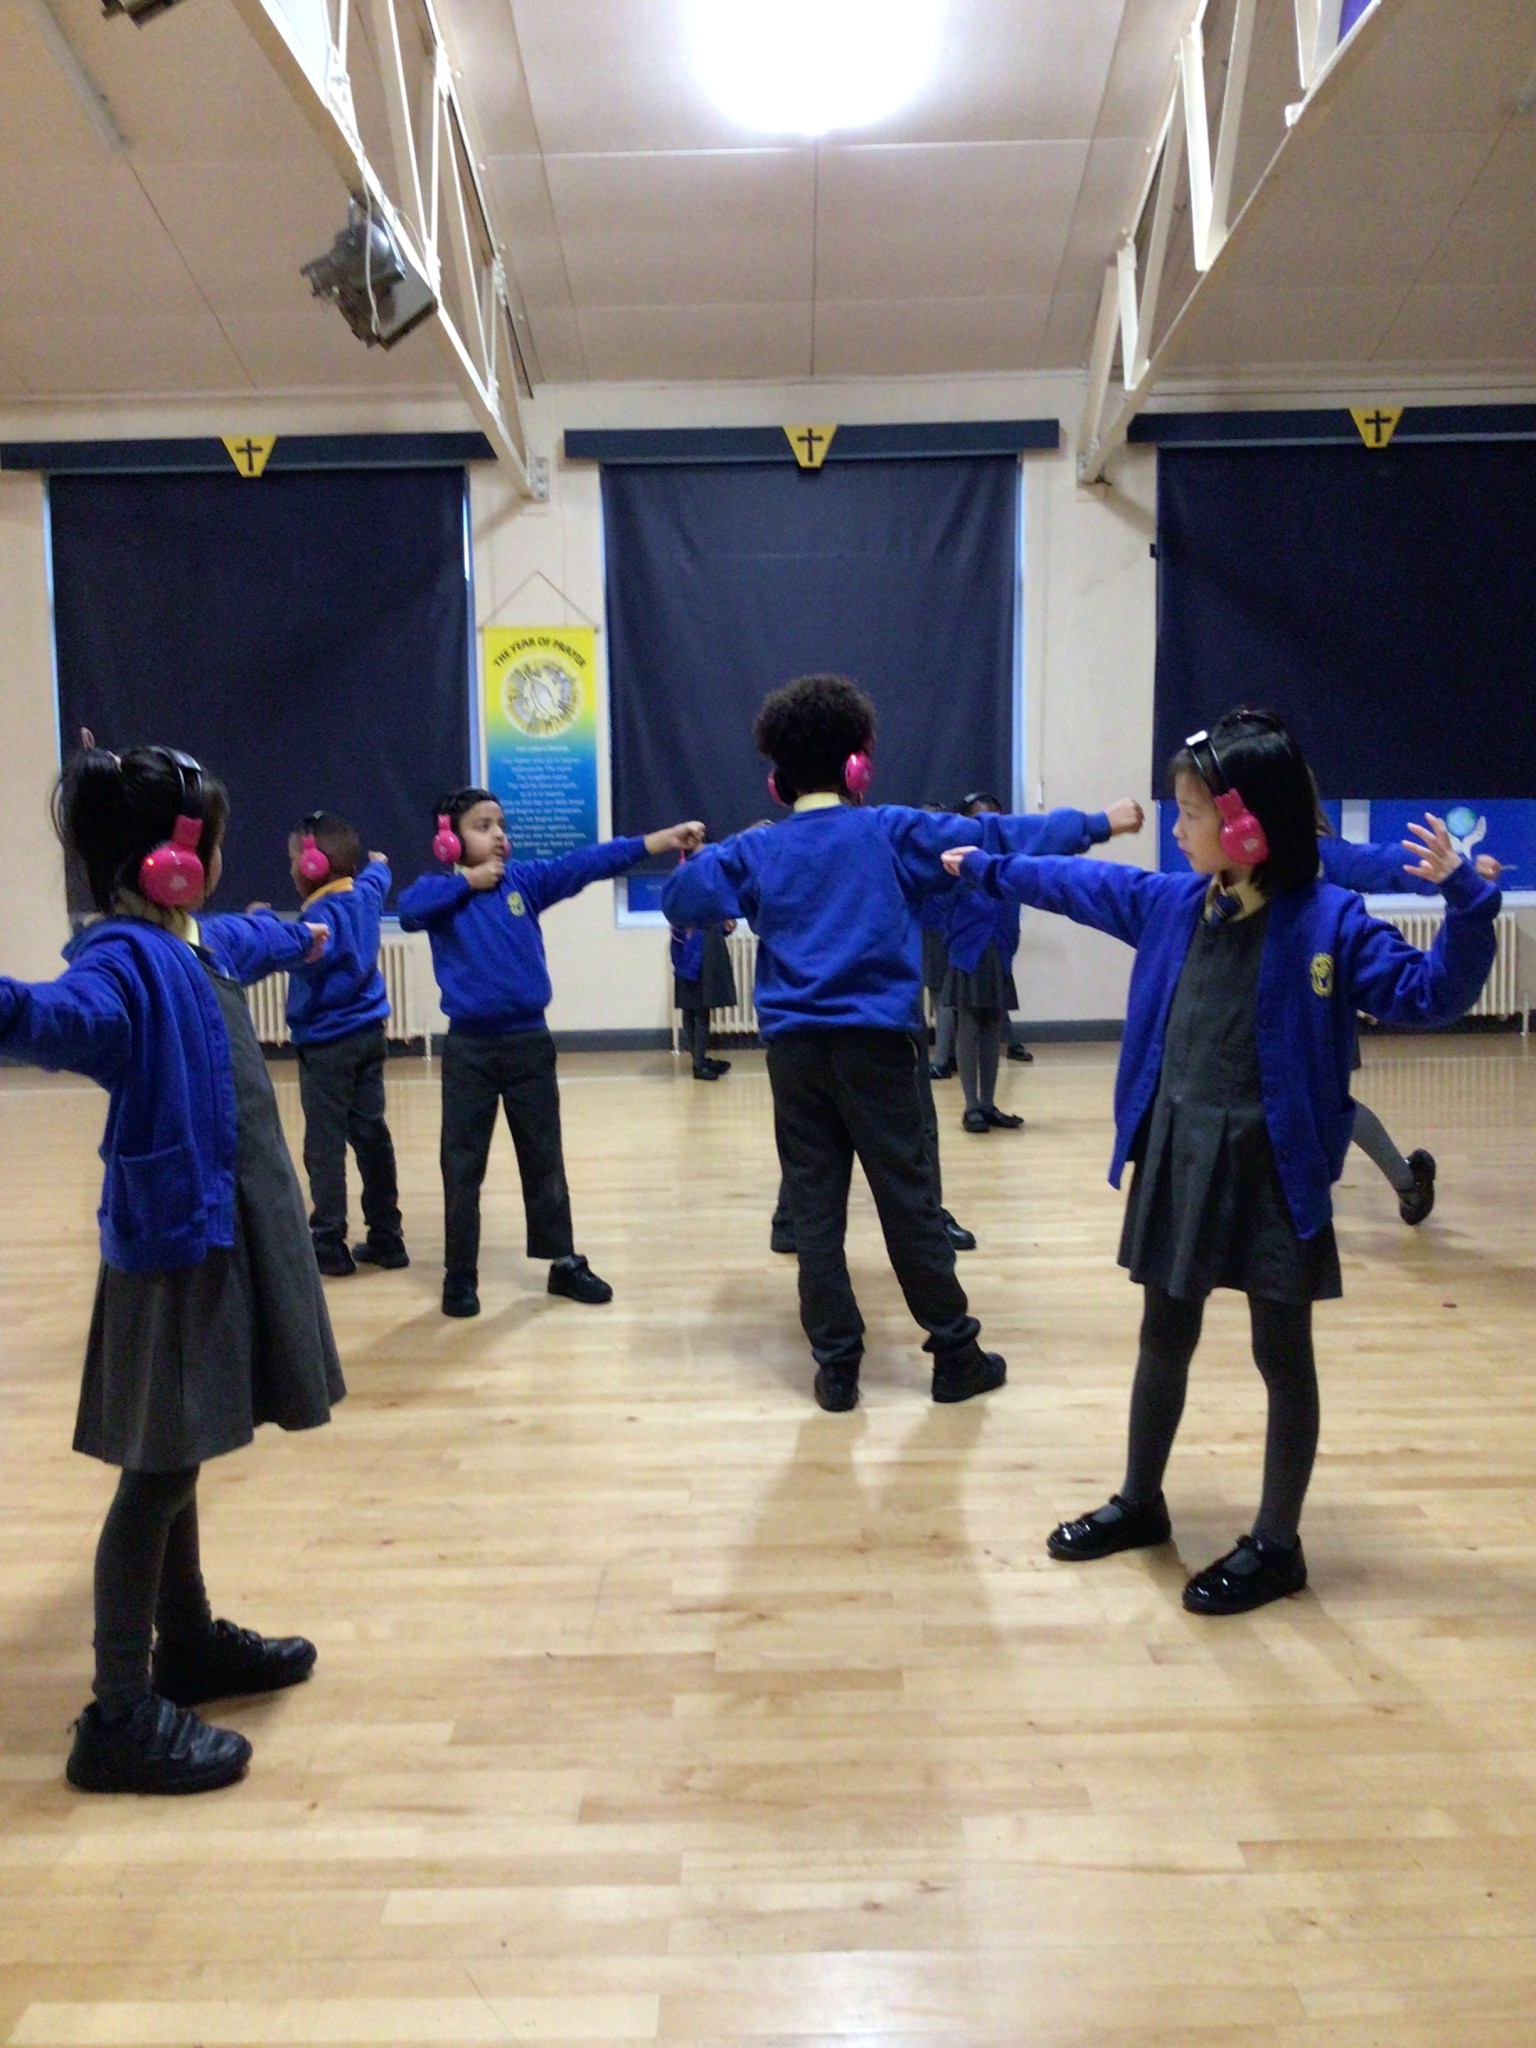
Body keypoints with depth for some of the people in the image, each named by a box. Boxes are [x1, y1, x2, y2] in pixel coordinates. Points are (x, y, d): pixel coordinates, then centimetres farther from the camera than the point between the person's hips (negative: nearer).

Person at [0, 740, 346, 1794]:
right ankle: (121, 1715, 11)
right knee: (158, 1468, -1)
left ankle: (189, 1639, 35)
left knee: (178, 1458, 20)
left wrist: (303, 935, 57)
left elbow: (252, 939, 35)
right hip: (173, 1240, -9)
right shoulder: (127, 962, -21)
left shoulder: (201, 942, 10)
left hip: (221, 1229, 9)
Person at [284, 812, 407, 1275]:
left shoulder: (324, 914, -19)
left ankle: (329, 1245, 3)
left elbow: (305, 957, -39)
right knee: (371, 1134, 12)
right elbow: (376, 877, 32)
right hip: (368, 1033, 8)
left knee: (325, 1145, -1)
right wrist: (378, 863, 52)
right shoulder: (365, 894, 7)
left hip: (328, 1043, -8)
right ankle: (386, 1237, 17)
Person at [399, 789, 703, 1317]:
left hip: (529, 1043, 2)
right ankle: (460, 1275, 20)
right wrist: (468, 880, -13)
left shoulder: (524, 879, 2)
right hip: (469, 1049, -2)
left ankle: (564, 1263, 25)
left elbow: (587, 863, -7)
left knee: (544, 1159, 13)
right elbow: (408, 910, -22)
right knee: (463, 1166, 7)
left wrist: (663, 839, -17)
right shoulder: (442, 889, -1)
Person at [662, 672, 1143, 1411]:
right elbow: (997, 837, 1)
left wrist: (692, 861, 29)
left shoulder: (755, 851, 7)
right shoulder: (891, 831, 1)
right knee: (908, 1198, 5)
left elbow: (678, 898, 5)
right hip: (872, 1042, -2)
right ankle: (955, 1355, 16)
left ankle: (836, 1366, 12)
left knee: (814, 1207, 7)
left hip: (793, 1046, 2)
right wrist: (1098, 823, 9)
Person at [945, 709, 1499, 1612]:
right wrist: (987, 868, 28)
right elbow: (1082, 884, 18)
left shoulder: (1327, 920, -13)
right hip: (1178, 1155, 6)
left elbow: (1429, 992, -14)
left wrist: (1466, 901, -29)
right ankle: (1140, 1502, 36)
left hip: (1273, 1167, -5)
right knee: (1165, 1337, 18)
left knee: (1283, 1353, 8)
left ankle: (1276, 1545, 24)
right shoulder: (1172, 903, 4)